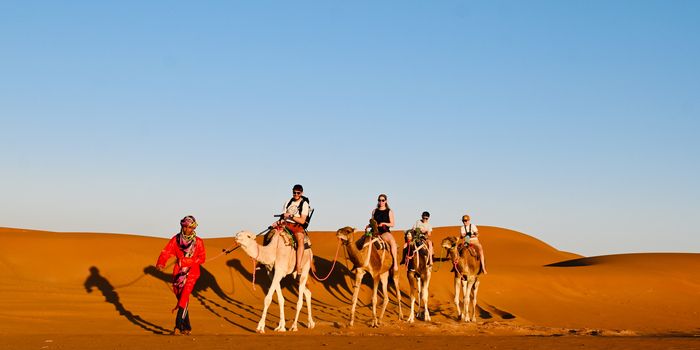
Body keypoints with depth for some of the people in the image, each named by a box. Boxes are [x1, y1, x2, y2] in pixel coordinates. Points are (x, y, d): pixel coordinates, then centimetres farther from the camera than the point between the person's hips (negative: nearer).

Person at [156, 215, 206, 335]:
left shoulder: (198, 242, -1)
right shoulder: (176, 239, 2)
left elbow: (202, 258, 0)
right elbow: (166, 252, -7)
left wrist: (187, 261, -16)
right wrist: (161, 263, -26)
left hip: (191, 273, -3)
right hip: (178, 273, 3)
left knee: (184, 298, -17)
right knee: (181, 298, 9)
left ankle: (178, 326, -23)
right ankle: (187, 327, 21)